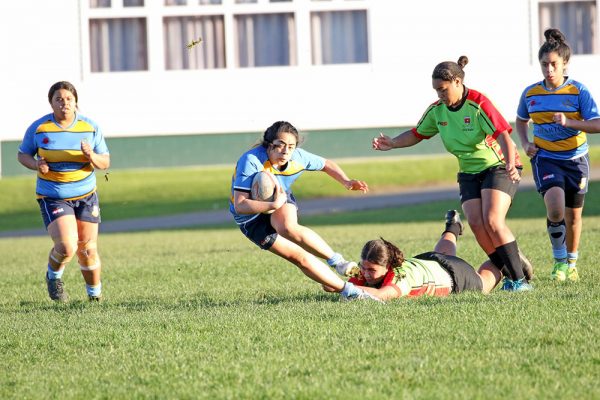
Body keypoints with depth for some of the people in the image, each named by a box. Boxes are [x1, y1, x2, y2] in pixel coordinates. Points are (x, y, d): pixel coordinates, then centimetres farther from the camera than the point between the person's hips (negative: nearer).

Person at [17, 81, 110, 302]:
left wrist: (92, 157, -21)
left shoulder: (90, 127, -3)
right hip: (52, 198, -2)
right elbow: (22, 154, 5)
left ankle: (95, 295, 27)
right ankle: (54, 276, 14)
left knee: (88, 250, 5)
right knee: (67, 246, -19)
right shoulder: (38, 128, -7)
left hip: (86, 196, 2)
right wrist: (36, 164, -16)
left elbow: (105, 162, 2)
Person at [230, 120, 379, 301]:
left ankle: (337, 261, -21)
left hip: (281, 199, 2)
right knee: (300, 257, -14)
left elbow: (326, 165, 4)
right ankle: (348, 290, -7)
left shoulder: (297, 157, -17)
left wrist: (346, 182, -13)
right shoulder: (251, 161, -34)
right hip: (251, 217, -2)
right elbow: (239, 205, -39)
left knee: (288, 228, -35)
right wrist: (274, 205, -49)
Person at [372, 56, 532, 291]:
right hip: (469, 173, 6)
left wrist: (510, 164, -45)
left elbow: (503, 135, -29)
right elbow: (417, 134, 14)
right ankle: (510, 274, -2)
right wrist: (392, 144, -4)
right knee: (475, 223, -13)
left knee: (492, 221, -22)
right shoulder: (437, 110, -1)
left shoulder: (478, 104, -21)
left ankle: (520, 279, -16)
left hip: (498, 166, -6)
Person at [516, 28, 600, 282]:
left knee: (573, 215, 11)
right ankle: (559, 259, -3)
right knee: (555, 208, -23)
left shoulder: (578, 92, -10)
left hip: (575, 159, 0)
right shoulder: (530, 94, -2)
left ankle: (571, 263, 33)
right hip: (545, 158, 0)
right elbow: (521, 120, 18)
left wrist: (568, 122, -29)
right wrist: (525, 143, 0)